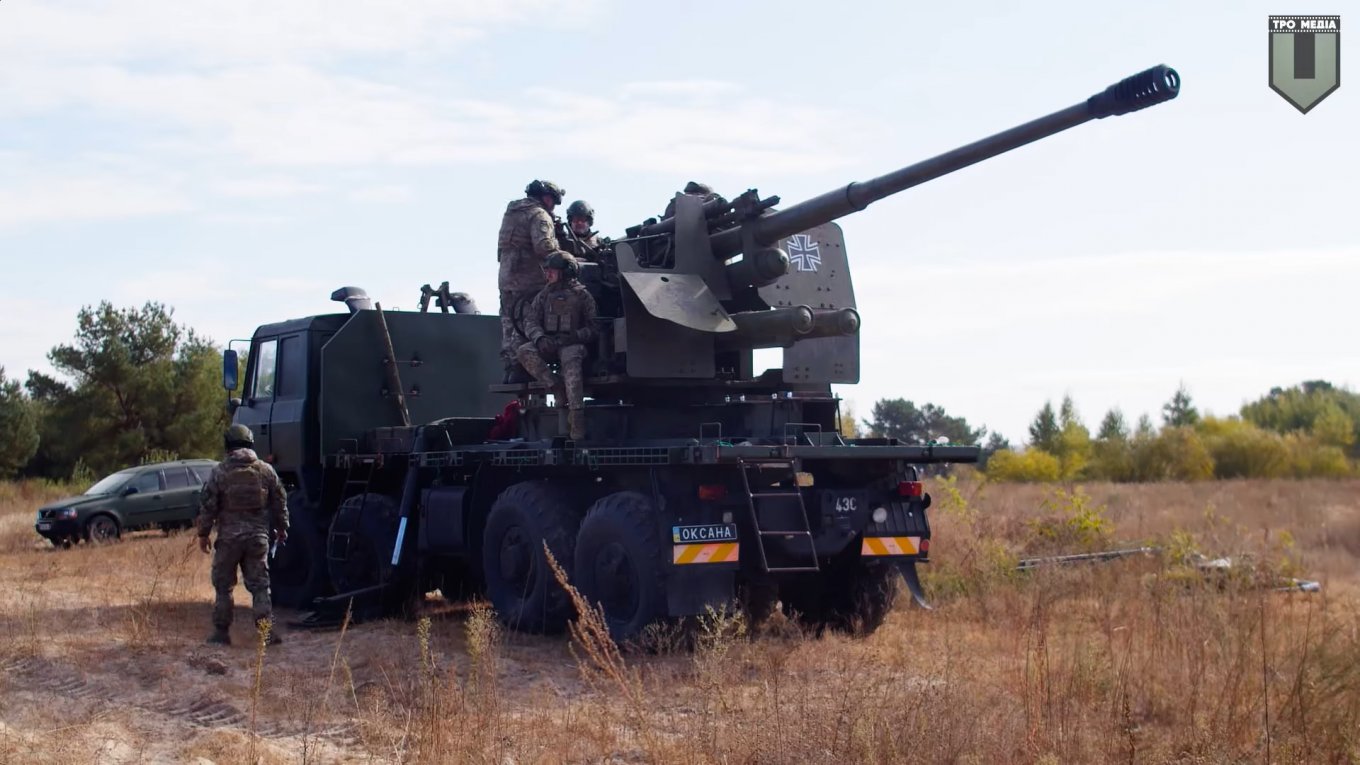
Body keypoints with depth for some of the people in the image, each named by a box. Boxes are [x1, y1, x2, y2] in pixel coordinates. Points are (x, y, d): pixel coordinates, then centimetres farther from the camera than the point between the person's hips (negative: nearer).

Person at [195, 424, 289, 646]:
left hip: (229, 536, -2)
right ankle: (267, 629, -3)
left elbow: (207, 505, -5)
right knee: (259, 584, 7)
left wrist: (203, 534, 5)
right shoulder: (266, 470, 3)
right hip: (258, 536, 2)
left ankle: (221, 632, 12)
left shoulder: (220, 471, -6)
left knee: (223, 585, 9)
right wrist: (281, 529, 22)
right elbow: (280, 504, 9)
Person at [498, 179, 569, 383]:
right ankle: (521, 370, -12)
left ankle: (511, 369, 12)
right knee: (527, 327, -8)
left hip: (506, 277, 8)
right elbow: (543, 246, -20)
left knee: (510, 326, 10)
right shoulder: (539, 215, -6)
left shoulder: (511, 212, 22)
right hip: (529, 280, -8)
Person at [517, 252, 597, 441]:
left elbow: (592, 328, 2)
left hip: (572, 343, -4)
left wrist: (574, 337, -17)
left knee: (571, 364, -37)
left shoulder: (582, 296, 5)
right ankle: (557, 388, -30)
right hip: (548, 344, 4)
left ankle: (576, 416, -46)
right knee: (525, 351, -26)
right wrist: (540, 338, -14)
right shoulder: (544, 295, 15)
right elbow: (530, 321, 7)